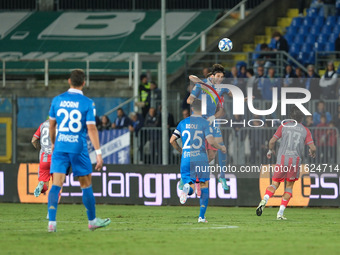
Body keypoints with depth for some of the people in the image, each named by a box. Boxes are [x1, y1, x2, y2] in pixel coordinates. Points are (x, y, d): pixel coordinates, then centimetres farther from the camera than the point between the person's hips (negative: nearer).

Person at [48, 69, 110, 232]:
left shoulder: (57, 100, 4)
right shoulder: (87, 103, -6)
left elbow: (52, 125, 14)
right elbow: (91, 129, -11)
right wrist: (98, 153, -9)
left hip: (60, 147, 2)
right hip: (78, 147, -2)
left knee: (56, 184, -3)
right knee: (86, 185, 12)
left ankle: (52, 222, -16)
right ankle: (92, 221, 24)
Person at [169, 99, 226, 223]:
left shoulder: (183, 123, 9)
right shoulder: (204, 123, -4)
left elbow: (172, 140, 10)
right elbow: (210, 141, -13)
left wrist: (180, 150, 28)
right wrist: (221, 147, 6)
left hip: (186, 159, 2)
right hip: (201, 158, -2)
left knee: (191, 189, 6)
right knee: (204, 186, 12)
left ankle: (187, 187, -34)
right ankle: (202, 216, 6)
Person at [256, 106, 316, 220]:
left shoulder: (284, 127, 7)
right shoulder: (305, 131, 7)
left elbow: (272, 141, 2)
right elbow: (312, 148, 0)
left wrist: (270, 150, 23)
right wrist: (312, 152, 24)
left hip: (282, 159, 0)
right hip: (296, 160, 0)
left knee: (274, 184, 9)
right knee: (289, 186, 13)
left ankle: (265, 200, -22)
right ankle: (280, 213, 4)